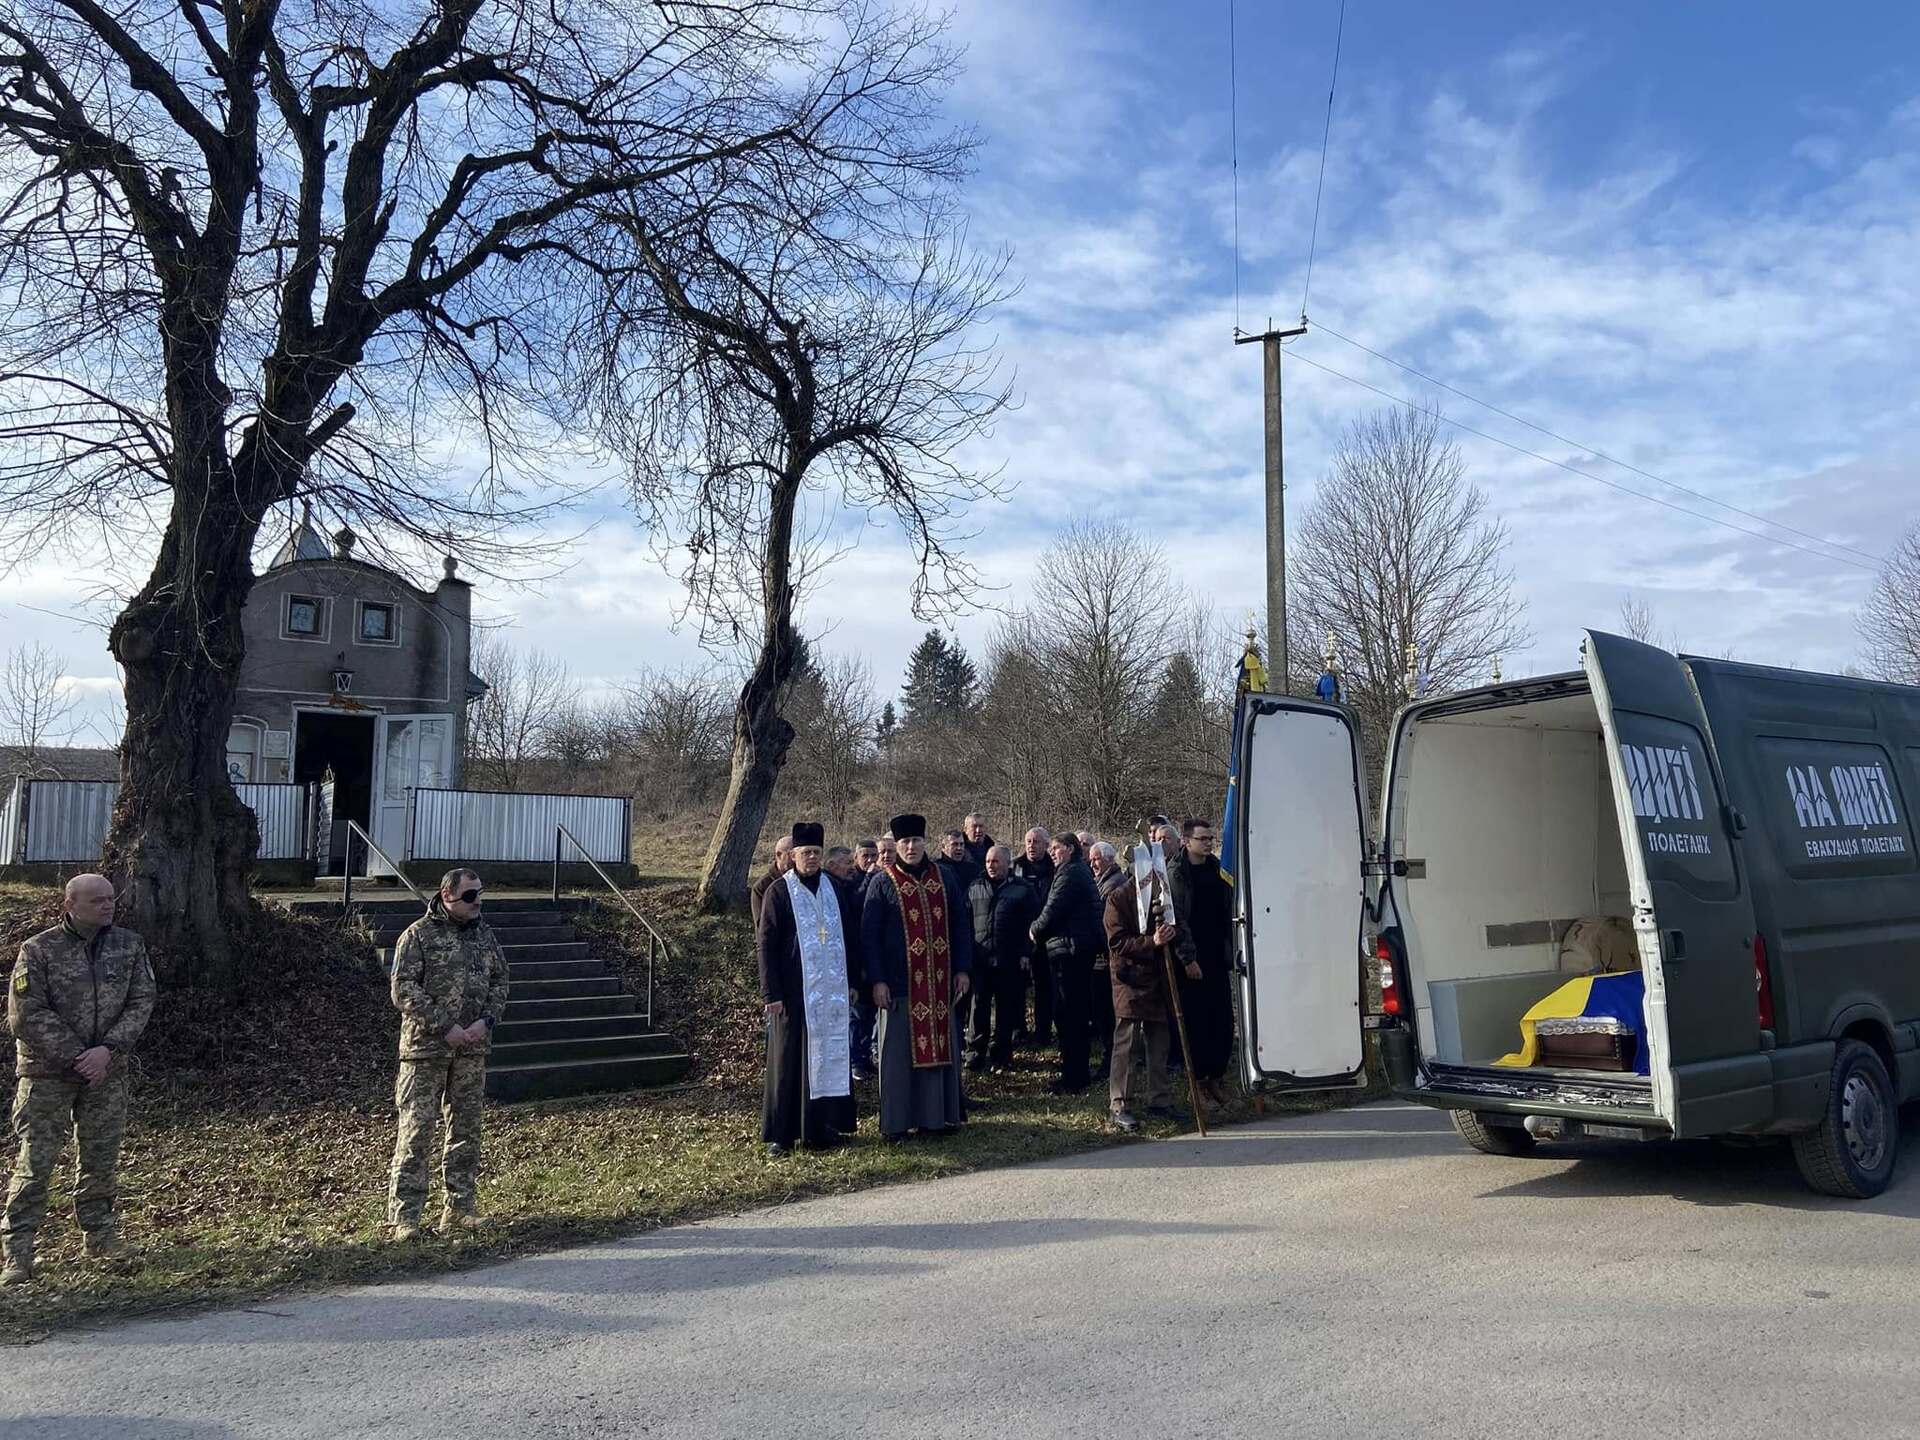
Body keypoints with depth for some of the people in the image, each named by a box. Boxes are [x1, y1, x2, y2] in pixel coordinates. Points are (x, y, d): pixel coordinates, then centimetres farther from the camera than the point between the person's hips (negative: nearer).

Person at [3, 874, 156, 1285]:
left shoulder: (129, 945, 2)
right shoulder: (38, 950, -9)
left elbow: (141, 1003, -1)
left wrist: (107, 1050, -14)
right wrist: (76, 1057, -15)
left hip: (108, 1072, 3)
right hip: (47, 1074, -3)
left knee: (101, 1159, 12)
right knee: (35, 1162, -1)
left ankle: (100, 1235, 27)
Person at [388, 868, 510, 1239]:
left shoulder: (484, 934, 11)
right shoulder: (418, 935, -6)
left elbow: (499, 980, 13)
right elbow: (404, 989, -12)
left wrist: (487, 1019, -4)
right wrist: (444, 1027, -16)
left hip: (472, 1048, 6)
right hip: (426, 1047, -5)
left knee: (466, 1127, 10)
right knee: (416, 1129, -4)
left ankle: (459, 1206, 20)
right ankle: (404, 1214, 1)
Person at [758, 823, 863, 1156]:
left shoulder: (836, 889, 8)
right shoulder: (779, 892, -4)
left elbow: (851, 937, 13)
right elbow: (765, 944, -6)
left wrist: (852, 981, 9)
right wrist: (771, 992, -11)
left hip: (832, 991, 4)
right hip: (795, 991, -4)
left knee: (830, 1056, 8)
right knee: (789, 1061, 1)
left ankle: (821, 1125, 19)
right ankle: (780, 1132, 10)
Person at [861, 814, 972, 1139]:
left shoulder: (943, 876, 7)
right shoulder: (883, 882, -2)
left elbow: (960, 925, 10)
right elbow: (869, 934, -4)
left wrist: (962, 969, 4)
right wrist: (877, 980, -10)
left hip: (940, 981, 3)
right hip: (900, 981, -3)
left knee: (939, 1047, 7)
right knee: (899, 1052, 1)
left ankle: (934, 1117, 18)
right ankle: (894, 1123, 10)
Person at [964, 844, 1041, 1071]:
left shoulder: (1022, 889, 2)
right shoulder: (974, 888, 10)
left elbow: (1031, 923, 1)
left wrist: (1025, 952, -6)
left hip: (1008, 960, -2)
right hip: (979, 958, 2)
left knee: (1005, 1008, 7)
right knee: (979, 1005, 3)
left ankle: (1000, 1053, 17)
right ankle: (976, 1051, 12)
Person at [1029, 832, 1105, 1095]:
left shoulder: (1070, 873, -14)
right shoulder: (1082, 871, 18)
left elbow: (1052, 912, -17)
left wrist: (1034, 930, 0)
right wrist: (1039, 930, 13)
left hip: (1068, 949, -11)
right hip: (1083, 948, 11)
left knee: (1067, 1014, -7)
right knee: (1077, 1013, 16)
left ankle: (1073, 1078, -4)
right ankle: (1080, 1073, 25)